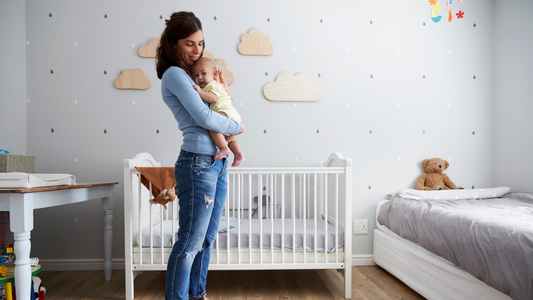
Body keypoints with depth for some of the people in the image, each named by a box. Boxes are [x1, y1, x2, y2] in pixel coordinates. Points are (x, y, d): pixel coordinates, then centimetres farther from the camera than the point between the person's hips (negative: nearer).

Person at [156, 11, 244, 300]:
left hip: (217, 163, 9)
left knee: (206, 239, 16)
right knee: (190, 242, -2)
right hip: (198, 164, -9)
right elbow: (204, 117, -17)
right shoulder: (174, 75, -8)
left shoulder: (192, 75, 19)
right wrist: (237, 127, -3)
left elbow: (223, 107, 25)